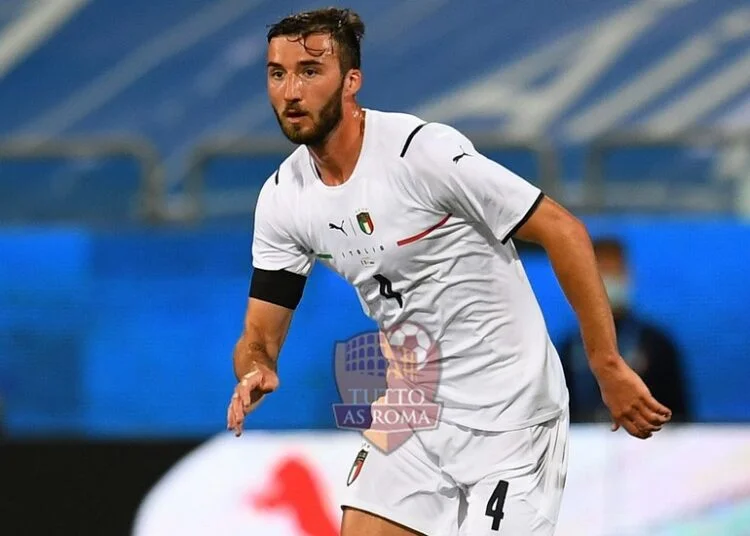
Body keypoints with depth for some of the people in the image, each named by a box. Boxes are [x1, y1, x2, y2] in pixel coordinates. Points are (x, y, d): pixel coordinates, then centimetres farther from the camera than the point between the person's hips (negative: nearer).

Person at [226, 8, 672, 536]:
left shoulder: (423, 150, -21)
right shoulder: (282, 199, -1)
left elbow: (563, 231, -19)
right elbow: (261, 334, 4)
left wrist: (609, 367, -21)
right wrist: (256, 372, -21)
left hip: (508, 408, -6)